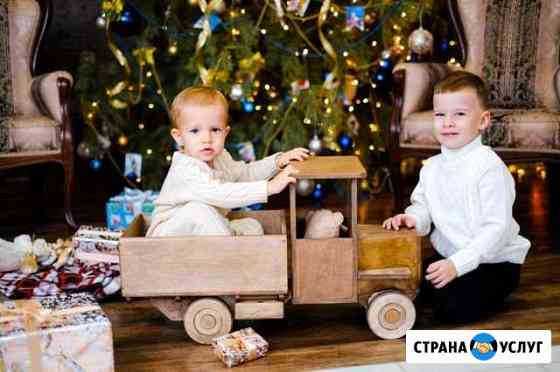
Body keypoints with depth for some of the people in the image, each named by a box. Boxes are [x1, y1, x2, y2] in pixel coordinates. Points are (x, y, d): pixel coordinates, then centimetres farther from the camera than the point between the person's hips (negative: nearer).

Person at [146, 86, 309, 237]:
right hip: (170, 234, -8)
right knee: (197, 210, -34)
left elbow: (245, 173, 17)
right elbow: (221, 194, -41)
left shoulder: (220, 158, 1)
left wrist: (278, 161, 1)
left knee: (251, 226, 1)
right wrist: (269, 187, -43)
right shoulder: (185, 170, -29)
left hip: (206, 229, 8)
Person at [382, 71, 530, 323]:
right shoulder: (431, 167, 2)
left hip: (492, 262, -7)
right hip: (446, 257, 7)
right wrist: (412, 218, -12)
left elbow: (497, 227, -23)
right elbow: (423, 206, 13)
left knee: (453, 308, -25)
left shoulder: (490, 168, -20)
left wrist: (457, 264, -28)